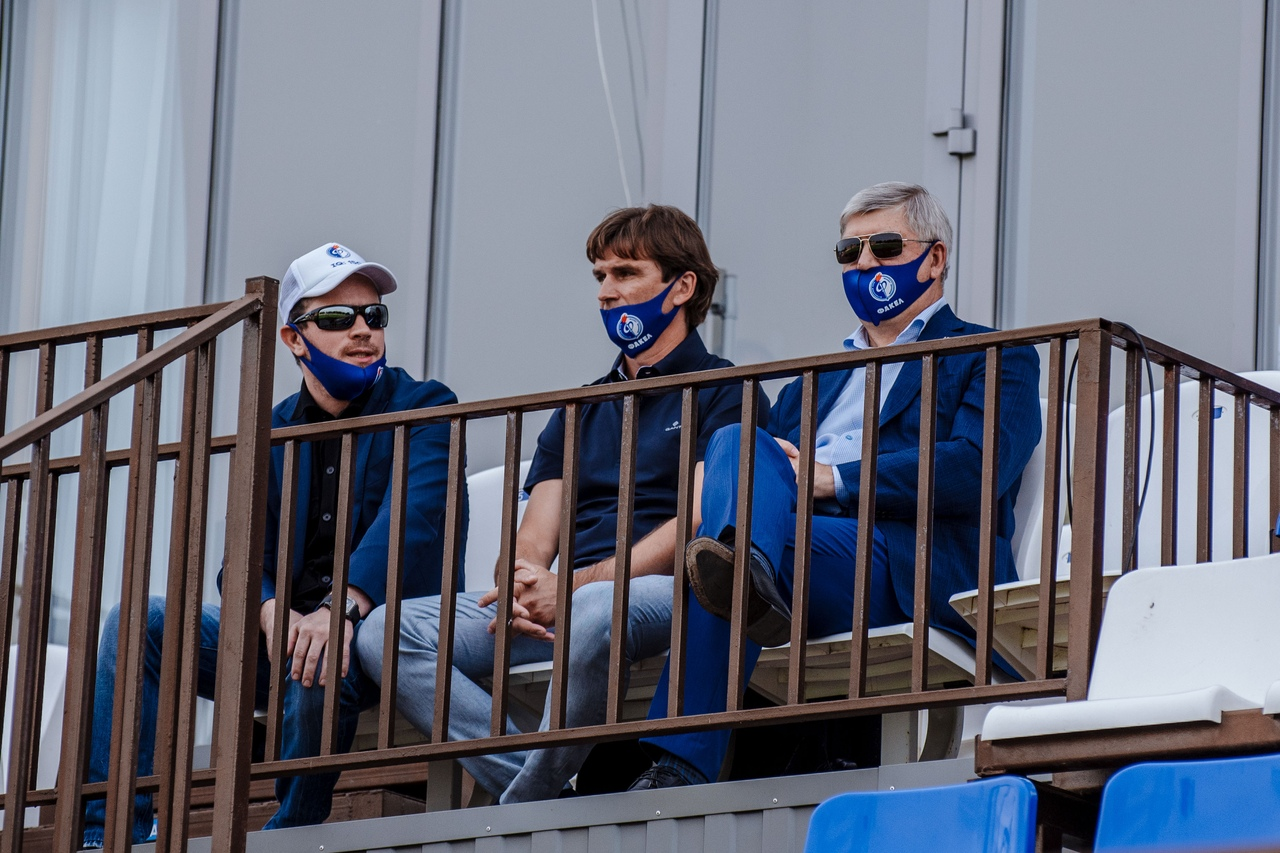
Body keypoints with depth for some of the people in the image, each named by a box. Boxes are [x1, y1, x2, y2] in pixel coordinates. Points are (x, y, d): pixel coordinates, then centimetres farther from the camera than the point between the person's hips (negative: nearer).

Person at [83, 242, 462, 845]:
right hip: (289, 631, 5)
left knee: (321, 661, -40)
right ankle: (110, 834, -20)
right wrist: (274, 615, -21)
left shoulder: (424, 407, 0)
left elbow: (412, 517, -18)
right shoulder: (272, 433, 14)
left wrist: (343, 608, -35)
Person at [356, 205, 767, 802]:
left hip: (665, 590, -6)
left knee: (593, 611, -43)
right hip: (562, 599, 7)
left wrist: (575, 585, -17)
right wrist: (519, 584, -9)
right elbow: (534, 539, 18)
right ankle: (542, 791, -28)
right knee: (385, 632, -14)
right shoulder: (580, 410, 28)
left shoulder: (723, 392, 8)